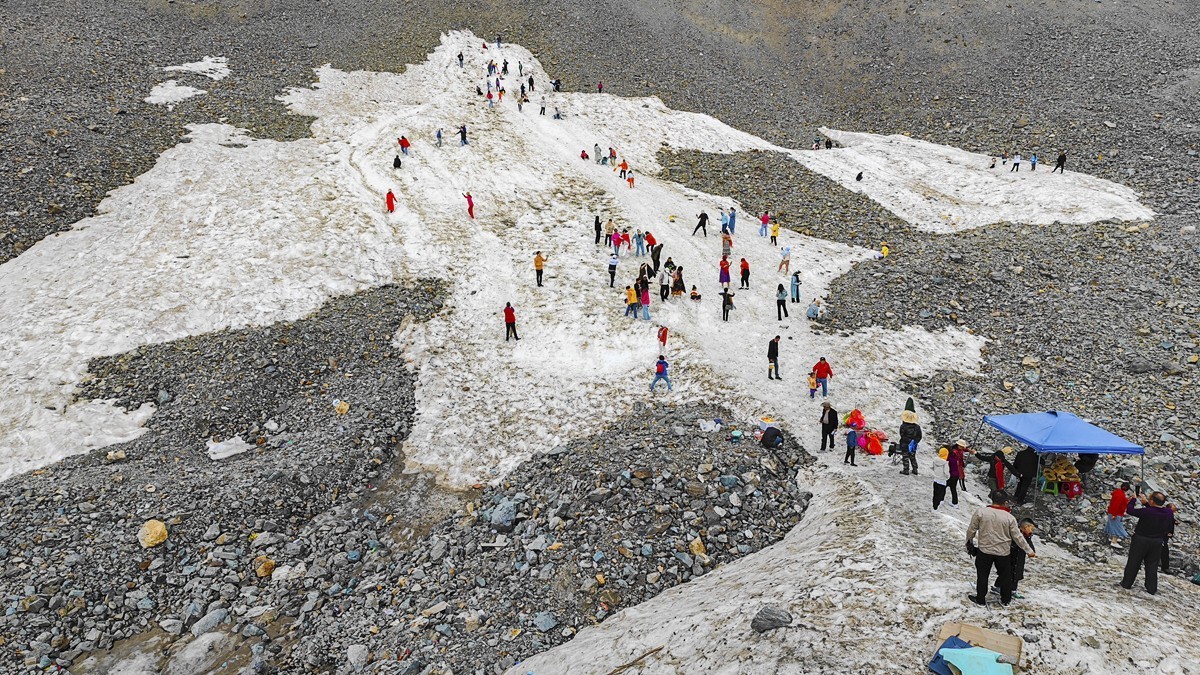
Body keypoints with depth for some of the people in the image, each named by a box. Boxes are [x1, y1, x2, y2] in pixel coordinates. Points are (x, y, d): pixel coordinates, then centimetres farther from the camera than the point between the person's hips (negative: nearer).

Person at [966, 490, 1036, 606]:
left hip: (984, 550, -1)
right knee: (1005, 576, 19)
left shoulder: (981, 512, -13)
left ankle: (980, 599, 22)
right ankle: (1005, 600, 31)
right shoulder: (1009, 517, -11)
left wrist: (969, 542, 13)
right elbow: (1017, 537, -6)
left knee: (982, 575, 13)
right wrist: (1028, 551, 6)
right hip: (1003, 553, 1)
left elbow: (971, 530, -5)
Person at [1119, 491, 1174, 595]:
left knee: (1133, 563, 12)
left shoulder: (1146, 512, -29)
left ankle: (1126, 584, 24)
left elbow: (1129, 510, -16)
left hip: (1140, 540, -4)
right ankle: (1152, 589, 24)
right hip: (1157, 542, 4)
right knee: (1152, 566, 18)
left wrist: (1133, 500, 1)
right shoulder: (1169, 513, -13)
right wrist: (1146, 504, 9)